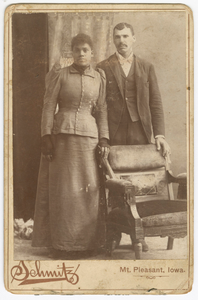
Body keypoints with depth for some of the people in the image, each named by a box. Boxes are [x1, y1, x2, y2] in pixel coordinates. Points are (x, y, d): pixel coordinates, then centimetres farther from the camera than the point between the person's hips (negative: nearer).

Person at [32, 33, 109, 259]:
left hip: (88, 136, 2)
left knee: (88, 189, 0)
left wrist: (104, 140, -1)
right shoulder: (60, 75, 4)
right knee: (62, 189, 0)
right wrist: (46, 136, -9)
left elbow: (102, 111, 8)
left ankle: (85, 242, 12)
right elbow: (48, 106, 0)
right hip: (61, 136, -2)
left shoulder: (99, 78, 10)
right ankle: (61, 244, 8)